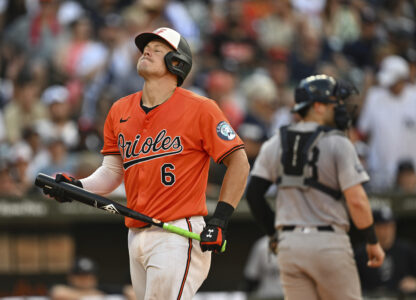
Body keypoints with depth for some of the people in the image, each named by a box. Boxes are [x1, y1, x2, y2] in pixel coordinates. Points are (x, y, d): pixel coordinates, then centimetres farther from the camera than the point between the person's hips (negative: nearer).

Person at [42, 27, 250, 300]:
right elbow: (112, 171, 17)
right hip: (137, 236, 7)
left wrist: (220, 220, -11)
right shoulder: (120, 111, 13)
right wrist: (76, 187, -2)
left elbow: (239, 162, -5)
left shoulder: (199, 109, -5)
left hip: (178, 236, -7)